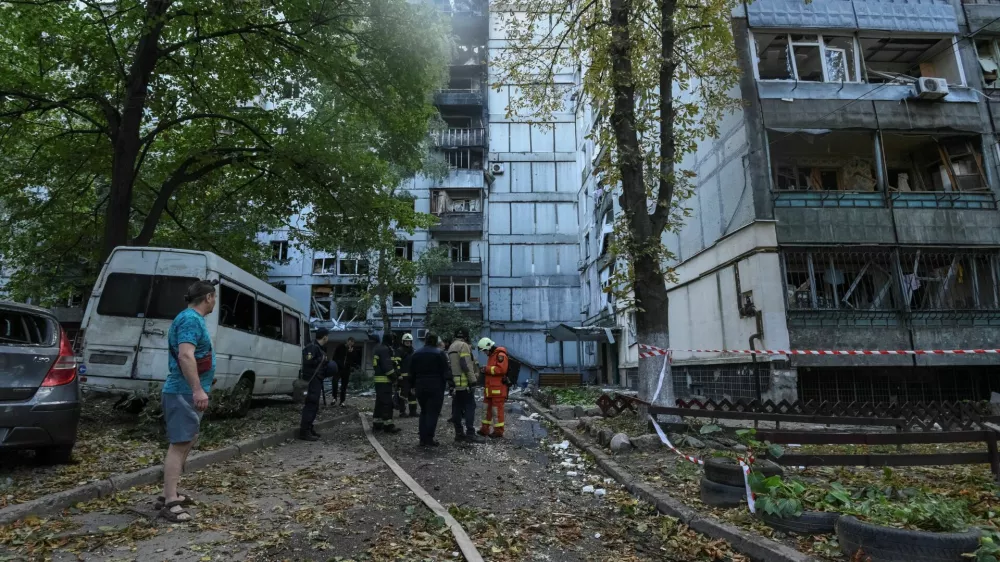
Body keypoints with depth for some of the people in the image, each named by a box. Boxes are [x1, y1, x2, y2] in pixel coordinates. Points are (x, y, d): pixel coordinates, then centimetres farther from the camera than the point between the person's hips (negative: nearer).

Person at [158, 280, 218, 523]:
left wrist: (205, 379, 38)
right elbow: (185, 355, -29)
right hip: (184, 392, -11)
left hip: (187, 392, 11)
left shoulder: (192, 318, 16)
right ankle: (170, 502, -5)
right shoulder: (191, 319, -16)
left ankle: (169, 495, 26)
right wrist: (198, 389, -33)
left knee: (185, 443, 17)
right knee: (180, 444, -9)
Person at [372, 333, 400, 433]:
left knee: (380, 401, 15)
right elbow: (387, 365, -21)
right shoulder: (385, 349, -15)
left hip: (378, 379, 11)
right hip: (385, 380, -11)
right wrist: (393, 376, -13)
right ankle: (388, 425, -7)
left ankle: (377, 423, 21)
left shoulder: (379, 348, 18)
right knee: (387, 402, -8)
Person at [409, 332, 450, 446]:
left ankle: (423, 439, 14)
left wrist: (414, 385, 19)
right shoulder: (439, 354, -9)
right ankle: (429, 439, -4)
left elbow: (411, 373, 12)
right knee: (433, 413, -1)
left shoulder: (416, 354, 8)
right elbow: (446, 373, -10)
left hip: (420, 387, 5)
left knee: (424, 412, 15)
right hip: (436, 388, -5)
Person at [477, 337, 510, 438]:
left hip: (498, 388, -10)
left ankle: (498, 431, 7)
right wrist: (485, 371, 9)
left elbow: (501, 369, -23)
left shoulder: (500, 355, -12)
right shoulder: (492, 356, 19)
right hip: (490, 388, 10)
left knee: (497, 409, -2)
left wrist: (487, 369, -16)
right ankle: (485, 429, 19)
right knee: (487, 408, 12)